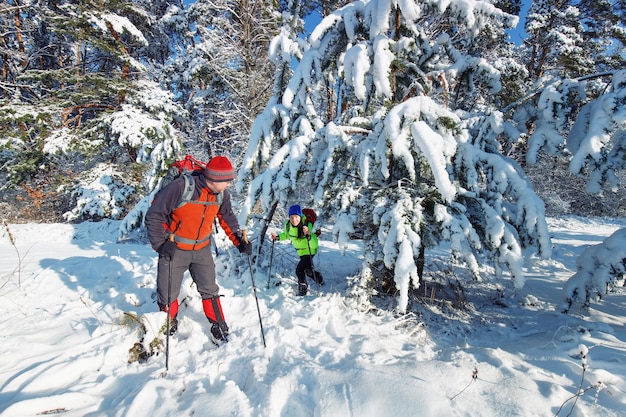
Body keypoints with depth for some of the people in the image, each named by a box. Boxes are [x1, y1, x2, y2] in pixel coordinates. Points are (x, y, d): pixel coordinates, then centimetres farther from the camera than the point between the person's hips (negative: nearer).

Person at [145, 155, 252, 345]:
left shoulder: (221, 194, -9)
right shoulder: (181, 187, -26)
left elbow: (227, 217, 8)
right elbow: (154, 215, -17)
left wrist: (239, 240, -3)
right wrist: (160, 243, -22)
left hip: (202, 250, 4)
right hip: (174, 249, -3)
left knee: (209, 290, 8)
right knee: (168, 294, 8)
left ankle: (219, 328, 25)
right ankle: (168, 328, 35)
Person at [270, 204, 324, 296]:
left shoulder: (307, 225, -35)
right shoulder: (288, 225, -19)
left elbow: (315, 244, -41)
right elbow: (286, 234, 7)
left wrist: (309, 235, -58)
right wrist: (277, 237, -9)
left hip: (310, 250, -6)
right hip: (300, 251, 6)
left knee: (299, 269, -16)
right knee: (307, 269, 23)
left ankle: (303, 290, 7)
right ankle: (319, 279, 51)